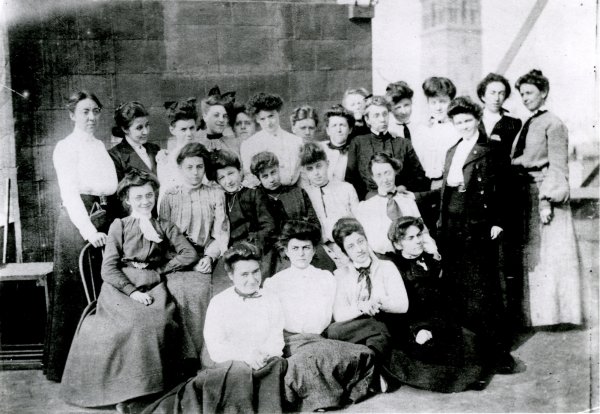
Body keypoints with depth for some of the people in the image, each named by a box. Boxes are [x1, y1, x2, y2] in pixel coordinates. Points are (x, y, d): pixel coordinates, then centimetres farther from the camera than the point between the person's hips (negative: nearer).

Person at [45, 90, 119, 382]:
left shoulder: (100, 147, 19)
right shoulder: (66, 147, -2)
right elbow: (70, 193, -11)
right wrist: (88, 230, -20)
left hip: (105, 217, 6)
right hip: (77, 219, -6)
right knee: (73, 292, -3)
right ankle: (62, 366, 7)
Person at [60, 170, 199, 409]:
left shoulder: (165, 227, 20)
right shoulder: (119, 226, 12)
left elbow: (190, 254, 8)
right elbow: (108, 269, 1)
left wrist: (160, 269, 0)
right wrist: (133, 291, -12)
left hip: (154, 288, 2)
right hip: (121, 288, -1)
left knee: (159, 323, -31)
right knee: (132, 323, -32)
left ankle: (151, 389, -18)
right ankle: (124, 392, -18)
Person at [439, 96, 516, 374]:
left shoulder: (490, 150, -3)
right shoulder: (452, 152, 17)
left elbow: (500, 191, -7)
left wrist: (497, 223, -14)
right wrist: (441, 221, 14)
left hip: (478, 228, -6)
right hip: (451, 227, 6)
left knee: (483, 290, -4)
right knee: (455, 288, 9)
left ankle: (497, 351, 6)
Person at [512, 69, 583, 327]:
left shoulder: (553, 124, -7)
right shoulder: (526, 125, 14)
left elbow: (558, 167, -11)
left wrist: (548, 200, -18)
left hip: (545, 196, -7)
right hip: (527, 196, 7)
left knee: (549, 255, -1)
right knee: (532, 256, 9)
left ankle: (553, 312, 8)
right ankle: (536, 314, 17)